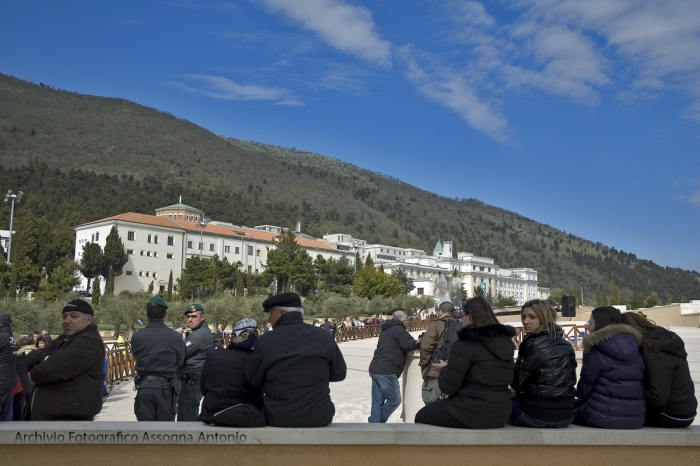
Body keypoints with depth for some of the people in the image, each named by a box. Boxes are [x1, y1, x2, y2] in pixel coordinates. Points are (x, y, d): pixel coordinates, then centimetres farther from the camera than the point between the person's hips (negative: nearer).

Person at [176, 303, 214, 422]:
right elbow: (189, 352, 16)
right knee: (191, 414, 16)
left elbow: (182, 353, -18)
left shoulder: (200, 334, -15)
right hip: (193, 380, 10)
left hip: (191, 381, -10)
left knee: (185, 417, -7)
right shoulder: (199, 331, 19)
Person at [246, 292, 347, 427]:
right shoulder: (324, 337, -5)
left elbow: (253, 381, -1)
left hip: (278, 419, -1)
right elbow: (339, 374, 5)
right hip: (320, 417, 1)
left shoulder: (264, 342, -11)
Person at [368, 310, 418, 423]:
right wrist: (417, 343, 5)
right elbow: (408, 345, -16)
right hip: (386, 372, -9)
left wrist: (413, 343, 16)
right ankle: (379, 421, 12)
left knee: (377, 402, 10)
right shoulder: (399, 329, -6)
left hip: (375, 370, 9)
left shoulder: (385, 330, 21)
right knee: (394, 400, 3)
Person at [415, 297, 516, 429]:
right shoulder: (506, 341, 5)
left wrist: (444, 369, 8)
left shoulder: (465, 343, -15)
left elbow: (448, 388, -12)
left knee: (422, 416, 17)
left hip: (472, 413, -7)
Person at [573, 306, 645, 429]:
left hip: (604, 419, -6)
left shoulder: (595, 351, -13)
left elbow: (584, 389, -8)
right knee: (578, 406, 28)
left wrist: (578, 394, 15)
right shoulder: (634, 349, 7)